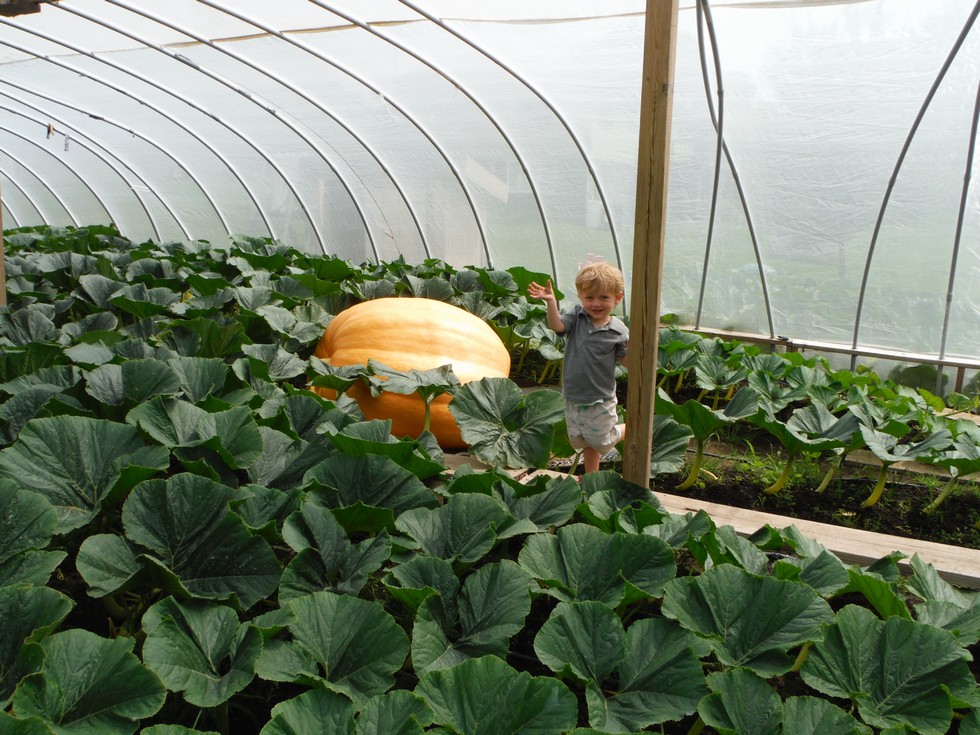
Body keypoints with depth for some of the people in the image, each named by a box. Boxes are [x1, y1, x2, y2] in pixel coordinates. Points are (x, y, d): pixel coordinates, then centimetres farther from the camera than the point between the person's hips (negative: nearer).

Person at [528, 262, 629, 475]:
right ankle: (591, 476, 39)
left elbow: (627, 361, -6)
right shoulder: (577, 316, -6)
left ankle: (630, 429, 36)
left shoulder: (618, 331, -12)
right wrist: (551, 302, -41)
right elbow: (557, 325, -24)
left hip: (600, 399, -4)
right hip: (573, 396, 4)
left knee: (601, 441, 9)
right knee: (583, 441, 19)